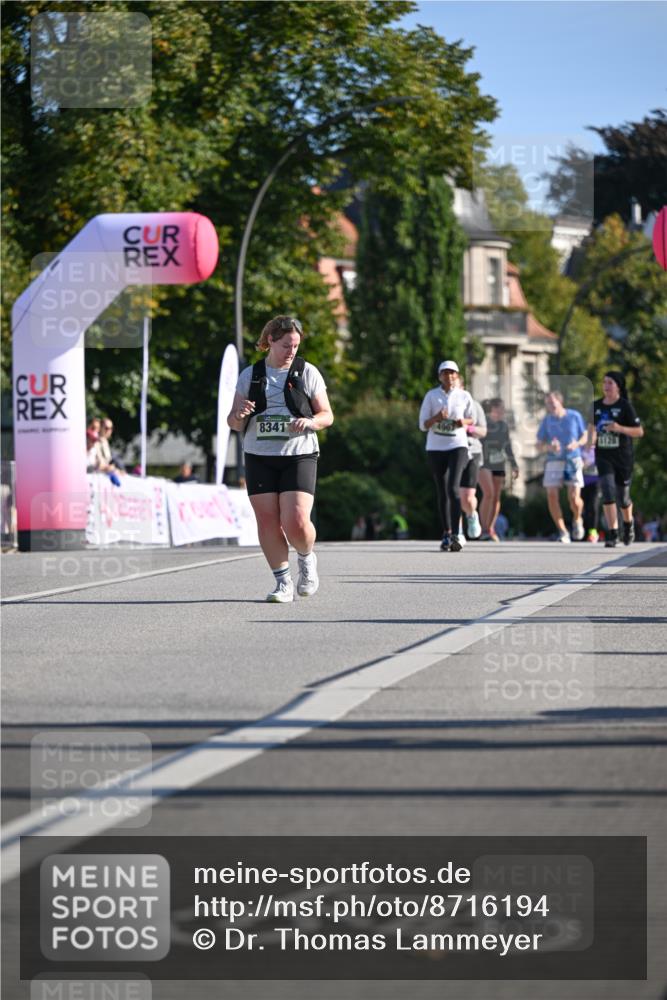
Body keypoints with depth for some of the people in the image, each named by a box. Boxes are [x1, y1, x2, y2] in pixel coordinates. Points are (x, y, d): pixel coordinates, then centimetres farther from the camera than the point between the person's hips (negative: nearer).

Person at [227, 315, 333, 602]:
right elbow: (234, 423, 11)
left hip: (299, 456, -2)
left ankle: (307, 559, 17)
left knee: (296, 522, -14)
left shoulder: (307, 373, 5)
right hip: (259, 457, 2)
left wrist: (310, 422, -16)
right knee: (267, 522, -3)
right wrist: (239, 415, -13)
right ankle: (283, 581, 9)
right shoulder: (249, 375, 9)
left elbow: (327, 415, 7)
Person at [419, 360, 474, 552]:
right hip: (435, 448, 2)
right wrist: (436, 418, -19)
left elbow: (472, 419, 16)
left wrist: (464, 422, -7)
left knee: (453, 488, -18)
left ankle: (455, 536, -22)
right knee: (442, 492, 6)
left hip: (458, 446, -2)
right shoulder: (431, 396, 1)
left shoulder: (464, 396, 2)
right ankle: (446, 534, 16)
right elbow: (423, 425, 1)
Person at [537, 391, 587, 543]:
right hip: (554, 461, 2)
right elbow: (540, 444, 4)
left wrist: (577, 444, -11)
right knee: (552, 496, -10)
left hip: (573, 460, -2)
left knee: (574, 498, -11)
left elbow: (584, 436, 10)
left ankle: (577, 520, 23)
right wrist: (548, 447, -18)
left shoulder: (574, 416, -1)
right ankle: (563, 533, 2)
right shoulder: (547, 420, 1)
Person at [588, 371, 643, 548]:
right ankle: (612, 533, -14)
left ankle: (628, 523, 37)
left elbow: (639, 431, -7)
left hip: (623, 457, -2)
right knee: (608, 491, -15)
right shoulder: (597, 406, 6)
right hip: (603, 456, 2)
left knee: (622, 496, 6)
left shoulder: (625, 406, -7)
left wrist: (620, 428, -22)